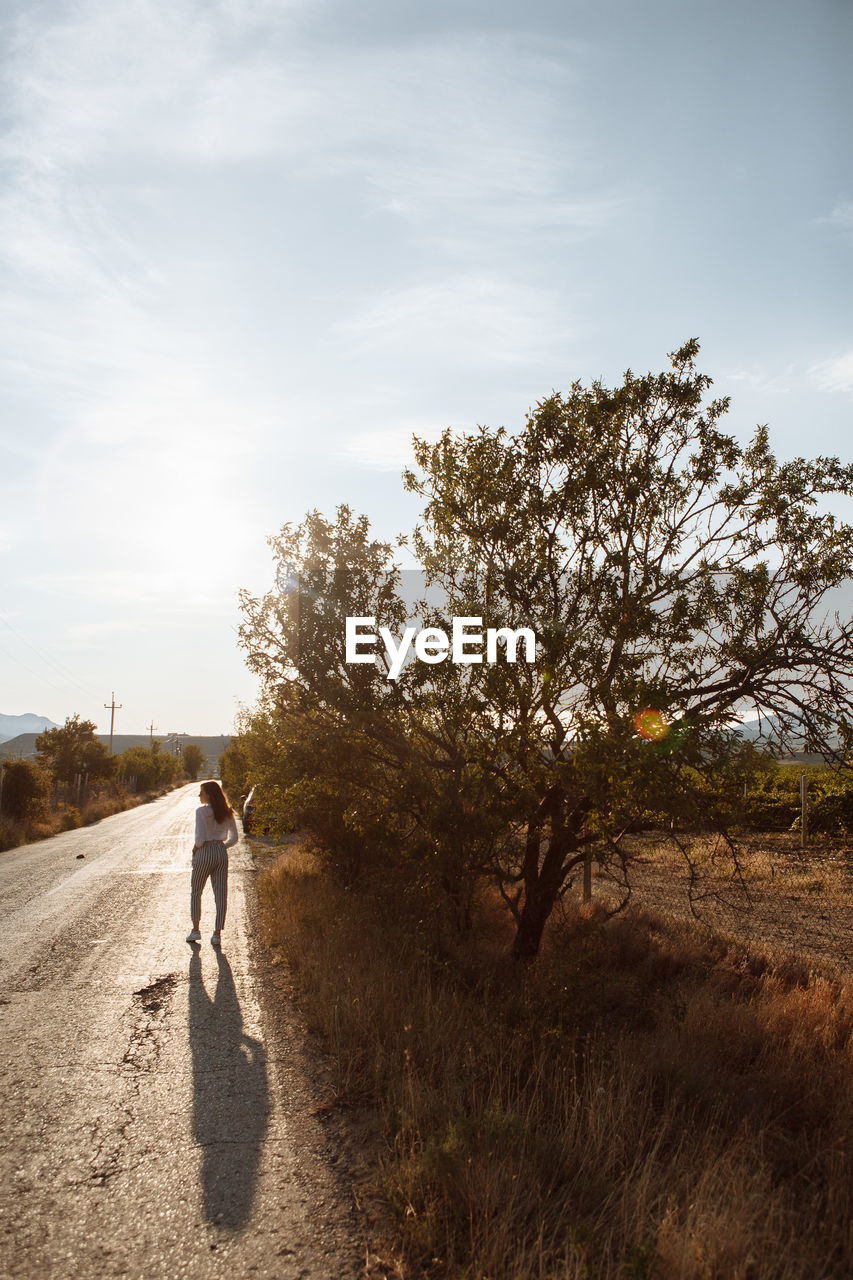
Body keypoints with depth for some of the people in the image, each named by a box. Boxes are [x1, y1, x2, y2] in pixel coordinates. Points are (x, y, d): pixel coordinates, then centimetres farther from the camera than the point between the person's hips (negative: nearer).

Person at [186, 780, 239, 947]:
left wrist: (195, 848, 0)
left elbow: (200, 837, -18)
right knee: (221, 894, 5)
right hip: (222, 853, 4)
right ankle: (217, 933, 5)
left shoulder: (202, 811, -12)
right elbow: (234, 838, 8)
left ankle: (195, 929, 19)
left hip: (204, 853, -4)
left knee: (195, 891, 15)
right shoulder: (227, 812, 6)